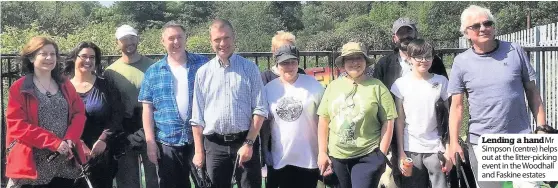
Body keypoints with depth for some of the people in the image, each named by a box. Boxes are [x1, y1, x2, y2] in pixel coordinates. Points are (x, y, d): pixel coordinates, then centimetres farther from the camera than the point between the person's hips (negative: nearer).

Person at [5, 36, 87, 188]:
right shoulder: (19, 89, -2)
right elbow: (16, 125, -10)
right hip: (34, 164, -4)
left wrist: (70, 139, -13)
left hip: (65, 164, 4)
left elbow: (79, 113, 6)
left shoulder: (65, 85, 12)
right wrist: (54, 142, -18)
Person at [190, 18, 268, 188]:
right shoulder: (203, 72, 6)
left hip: (245, 142, -2)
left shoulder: (249, 68, 1)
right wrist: (199, 151, 3)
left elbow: (260, 109, -3)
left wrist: (249, 143, -10)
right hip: (214, 144, 2)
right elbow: (197, 117, 7)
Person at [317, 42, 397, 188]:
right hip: (337, 157, 4)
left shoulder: (377, 87, -5)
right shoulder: (333, 86, 4)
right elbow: (324, 121, 6)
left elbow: (388, 123, -5)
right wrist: (322, 152, 2)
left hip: (368, 157, -4)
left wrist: (381, 154, -8)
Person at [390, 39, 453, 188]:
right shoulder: (401, 84, -1)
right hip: (411, 149, 0)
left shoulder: (441, 82, 1)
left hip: (436, 148, 0)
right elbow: (399, 121, 1)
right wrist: (401, 152, -3)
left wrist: (449, 149, -3)